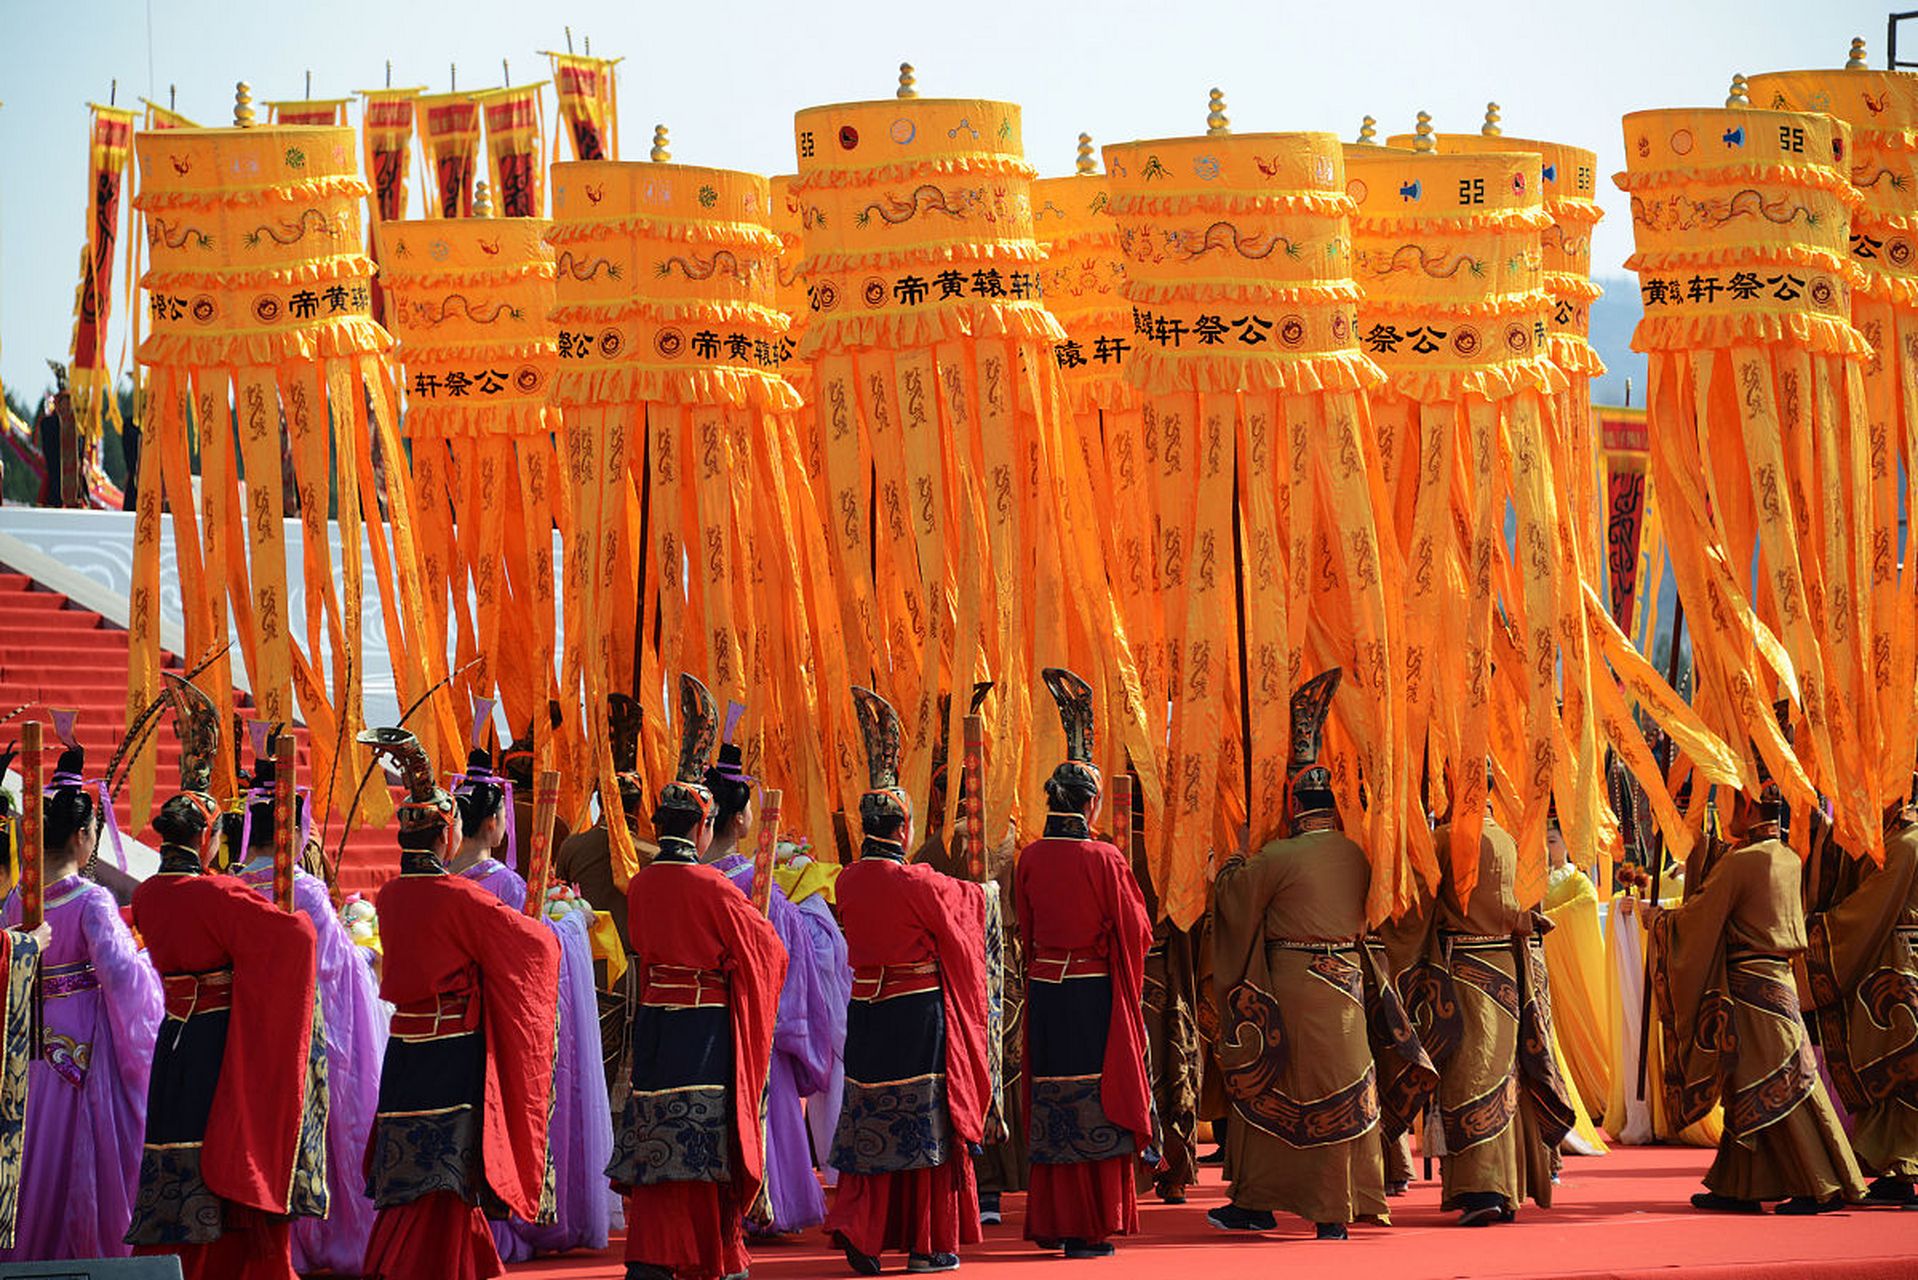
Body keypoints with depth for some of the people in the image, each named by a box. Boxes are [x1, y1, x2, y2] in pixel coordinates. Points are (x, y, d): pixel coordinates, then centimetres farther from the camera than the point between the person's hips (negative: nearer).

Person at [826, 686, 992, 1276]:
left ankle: (857, 1228, -2)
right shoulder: (918, 885, -17)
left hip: (866, 1009, 5)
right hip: (919, 1016, -5)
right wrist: (977, 893, 24)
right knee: (924, 1122, 5)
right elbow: (958, 912, 2)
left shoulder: (849, 881, -1)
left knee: (870, 1125, 12)